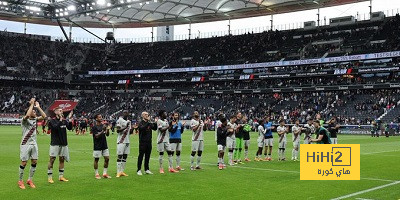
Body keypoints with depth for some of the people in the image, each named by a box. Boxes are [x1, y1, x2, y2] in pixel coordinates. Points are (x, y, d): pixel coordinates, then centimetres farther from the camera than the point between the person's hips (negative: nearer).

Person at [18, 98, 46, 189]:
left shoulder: (35, 120, 9)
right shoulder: (25, 121, -9)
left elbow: (44, 116, 0)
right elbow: (27, 115, -30)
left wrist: (38, 107, -1)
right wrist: (32, 104, -22)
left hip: (34, 144, 6)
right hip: (25, 144, -6)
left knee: (34, 162, 5)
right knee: (24, 163, -2)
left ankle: (30, 180, 18)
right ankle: (20, 181, 12)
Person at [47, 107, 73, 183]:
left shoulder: (64, 120, 9)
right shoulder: (52, 121, -5)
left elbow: (69, 128, -4)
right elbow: (55, 127, -22)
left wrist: (70, 119, -15)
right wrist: (60, 119, -23)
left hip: (64, 143, 5)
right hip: (55, 143, -5)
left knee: (62, 159, 10)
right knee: (52, 159, -6)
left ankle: (61, 176, 17)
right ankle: (50, 177, -1)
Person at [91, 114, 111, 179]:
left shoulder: (103, 125, 8)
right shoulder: (94, 127, -10)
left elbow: (107, 135, 8)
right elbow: (96, 136, -17)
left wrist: (107, 130, -11)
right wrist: (102, 131, -25)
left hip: (104, 145, 6)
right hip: (97, 146, -6)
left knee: (107, 158, 4)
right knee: (96, 159, 3)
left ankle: (104, 173, 14)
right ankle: (96, 174, 13)